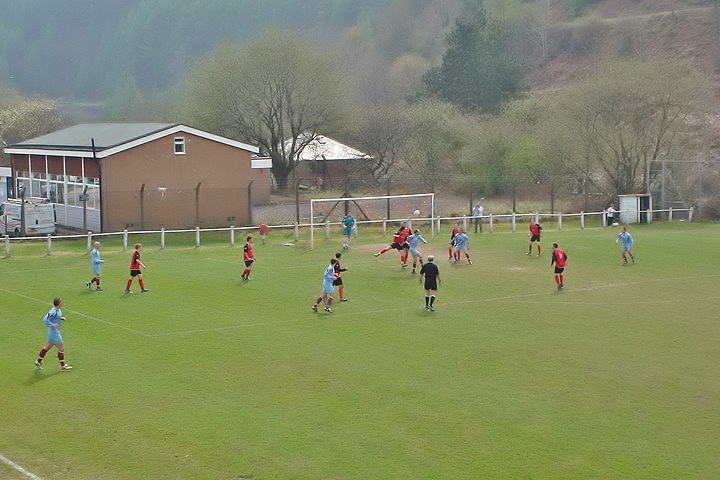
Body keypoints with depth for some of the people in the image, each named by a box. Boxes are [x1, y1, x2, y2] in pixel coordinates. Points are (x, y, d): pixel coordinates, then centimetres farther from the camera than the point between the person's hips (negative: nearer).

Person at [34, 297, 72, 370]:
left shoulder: (58, 310, 4)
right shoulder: (53, 311, -24)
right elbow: (45, 320, -26)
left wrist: (61, 318, 7)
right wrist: (52, 325, -27)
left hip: (56, 331, 10)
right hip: (54, 332, -10)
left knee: (47, 347, 19)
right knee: (61, 348, 1)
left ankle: (38, 361, 30)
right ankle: (63, 365, 14)